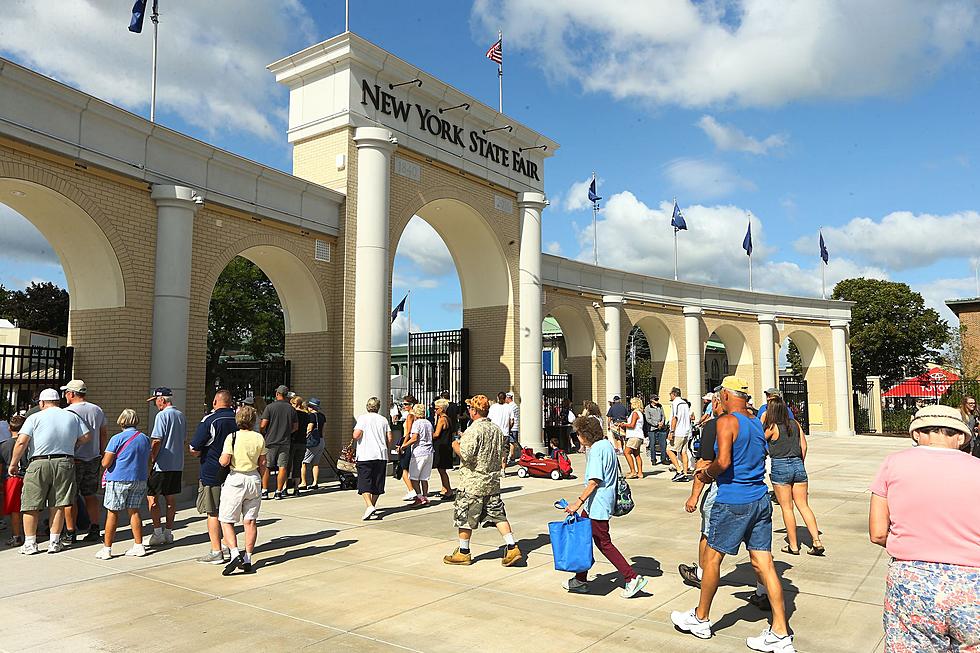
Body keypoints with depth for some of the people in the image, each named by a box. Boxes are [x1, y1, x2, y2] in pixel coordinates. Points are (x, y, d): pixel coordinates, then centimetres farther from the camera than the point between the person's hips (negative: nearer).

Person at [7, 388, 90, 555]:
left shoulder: (34, 418, -1)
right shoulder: (72, 416, 9)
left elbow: (21, 442, -9)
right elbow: (87, 436, 9)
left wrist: (13, 464, 0)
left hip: (39, 464, -2)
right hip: (64, 463, 3)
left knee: (31, 505, 8)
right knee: (58, 505, 8)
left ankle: (30, 543, 12)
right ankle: (54, 542, 12)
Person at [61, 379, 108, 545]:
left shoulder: (67, 411, -11)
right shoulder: (98, 410, 8)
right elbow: (104, 434, 12)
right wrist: (101, 454, 19)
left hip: (73, 459, -5)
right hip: (94, 459, 5)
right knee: (90, 495, 13)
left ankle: (70, 533, 5)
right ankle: (94, 530, 14)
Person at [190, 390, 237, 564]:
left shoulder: (209, 420, -15)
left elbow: (194, 450, -13)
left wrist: (201, 452, 8)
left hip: (212, 473, -6)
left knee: (213, 513, 2)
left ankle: (216, 552, 4)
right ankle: (228, 549, 21)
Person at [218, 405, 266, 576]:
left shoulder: (232, 437, -12)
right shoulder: (259, 438, 1)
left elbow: (224, 461, -17)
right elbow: (262, 463, 6)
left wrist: (219, 458, 5)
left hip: (235, 480, -4)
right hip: (254, 479, 4)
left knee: (226, 521, 5)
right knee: (250, 521, 9)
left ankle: (235, 554, -12)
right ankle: (248, 560, 12)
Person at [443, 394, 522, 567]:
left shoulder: (473, 431, -17)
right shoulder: (497, 430, 8)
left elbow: (466, 456, -23)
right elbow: (501, 455, 15)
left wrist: (456, 446, -6)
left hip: (472, 483, -7)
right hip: (493, 482, 7)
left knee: (464, 517, 7)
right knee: (498, 514, 10)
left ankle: (463, 553, 17)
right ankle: (512, 548, 3)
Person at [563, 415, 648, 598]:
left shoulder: (596, 450, -18)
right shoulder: (607, 444, 9)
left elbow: (594, 481, -24)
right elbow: (615, 472, 18)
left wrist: (579, 502, -25)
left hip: (597, 505, -10)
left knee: (604, 543, -1)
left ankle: (632, 578, 3)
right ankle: (580, 580, 24)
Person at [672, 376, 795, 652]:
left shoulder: (727, 421, -14)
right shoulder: (757, 423, 11)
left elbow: (723, 462, -24)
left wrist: (707, 473, -4)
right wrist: (714, 472, 17)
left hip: (732, 501, -7)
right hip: (760, 499, 7)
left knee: (712, 558, 9)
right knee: (763, 563, 8)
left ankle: (701, 619, 24)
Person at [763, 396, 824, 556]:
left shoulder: (772, 427, -9)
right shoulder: (795, 424, 6)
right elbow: (803, 446, 9)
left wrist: (762, 420, 6)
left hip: (780, 467, -5)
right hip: (798, 465, 5)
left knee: (787, 508, 4)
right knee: (804, 506, 9)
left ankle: (793, 546, 10)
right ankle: (816, 542, 1)